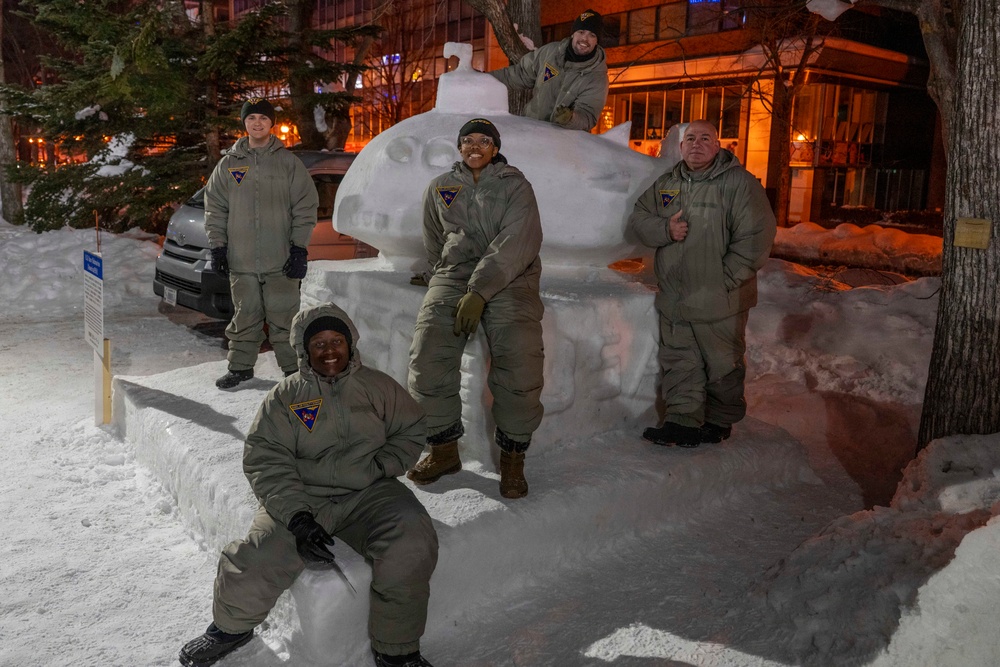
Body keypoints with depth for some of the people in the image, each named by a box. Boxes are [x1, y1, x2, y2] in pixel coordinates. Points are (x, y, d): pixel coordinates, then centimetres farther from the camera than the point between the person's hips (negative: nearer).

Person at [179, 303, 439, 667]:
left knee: (411, 544, -28)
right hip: (302, 496, 0)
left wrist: (381, 464, -3)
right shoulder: (286, 395, 7)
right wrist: (297, 515, -18)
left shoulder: (378, 386, 13)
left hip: (369, 493, 1)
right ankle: (232, 626, 13)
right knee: (259, 562, -25)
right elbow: (264, 459, -3)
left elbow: (412, 430, 18)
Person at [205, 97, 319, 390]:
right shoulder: (228, 163, 10)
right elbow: (215, 207, 13)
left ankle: (293, 367, 10)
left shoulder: (288, 162, 3)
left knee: (284, 316, 0)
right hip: (241, 260, 2)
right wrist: (217, 245, 5)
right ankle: (240, 366, 22)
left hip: (281, 260, -2)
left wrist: (299, 247, -5)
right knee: (245, 316, 10)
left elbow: (306, 206, 1)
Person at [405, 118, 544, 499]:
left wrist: (480, 292, -21)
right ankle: (444, 450, 1)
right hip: (453, 275, 3)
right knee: (428, 357, -18)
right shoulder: (440, 188, 19)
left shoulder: (515, 186, 5)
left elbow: (515, 244, -10)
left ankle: (512, 457, -6)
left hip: (508, 278, -3)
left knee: (519, 361, -24)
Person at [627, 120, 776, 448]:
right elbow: (638, 218, 12)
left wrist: (726, 279, -16)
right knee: (679, 362, 9)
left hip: (719, 303, -5)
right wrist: (665, 230, -10)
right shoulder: (666, 184, 10)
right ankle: (682, 421, 19)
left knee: (722, 365, 9)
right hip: (674, 298, 5)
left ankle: (721, 421, 27)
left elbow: (756, 236, -14)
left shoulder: (739, 183, -9)